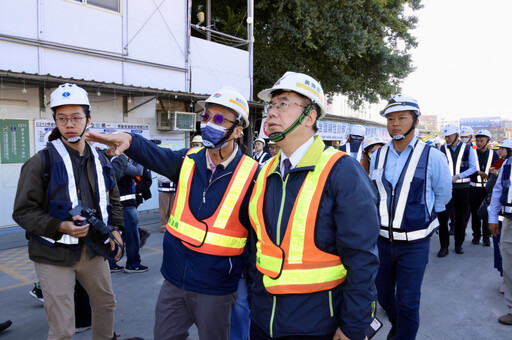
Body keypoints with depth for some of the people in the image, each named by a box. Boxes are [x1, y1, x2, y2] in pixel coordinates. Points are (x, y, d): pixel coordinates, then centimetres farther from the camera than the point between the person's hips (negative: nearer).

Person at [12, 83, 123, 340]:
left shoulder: (100, 161, 6)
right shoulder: (41, 162, -11)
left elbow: (113, 199, 18)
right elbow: (23, 212, -10)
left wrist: (114, 228, 4)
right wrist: (61, 227, -23)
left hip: (93, 249, 6)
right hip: (55, 255, -5)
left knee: (106, 303, 23)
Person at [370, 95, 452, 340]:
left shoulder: (431, 156, -9)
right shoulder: (378, 156, 2)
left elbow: (443, 195, 4)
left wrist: (420, 217, 7)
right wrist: (383, 217, 11)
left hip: (414, 243, -4)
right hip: (382, 239, 4)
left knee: (407, 301, 5)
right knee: (382, 292, 20)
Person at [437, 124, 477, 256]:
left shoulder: (467, 149, 2)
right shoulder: (442, 149, 4)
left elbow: (473, 168, -2)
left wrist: (458, 176, -15)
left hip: (462, 187, 0)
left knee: (461, 217, 8)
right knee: (442, 216, -6)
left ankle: (459, 244, 24)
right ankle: (444, 246, 2)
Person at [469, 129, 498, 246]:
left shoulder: (493, 154, 5)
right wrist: (479, 173, -18)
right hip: (474, 187, 0)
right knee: (475, 212, 5)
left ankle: (486, 236, 13)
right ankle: (476, 235, 18)